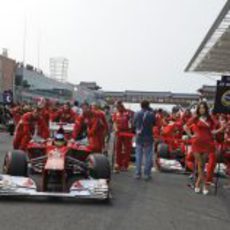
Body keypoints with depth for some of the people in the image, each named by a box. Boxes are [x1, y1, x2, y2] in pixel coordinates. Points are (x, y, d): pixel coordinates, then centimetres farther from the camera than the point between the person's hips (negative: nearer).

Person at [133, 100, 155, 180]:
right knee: (148, 156, 5)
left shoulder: (137, 114, -3)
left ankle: (138, 174, 13)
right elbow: (154, 123, 3)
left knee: (138, 156, 10)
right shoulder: (151, 114, -11)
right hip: (148, 138, -2)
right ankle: (147, 174, 7)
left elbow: (134, 124, 3)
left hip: (139, 137, 3)